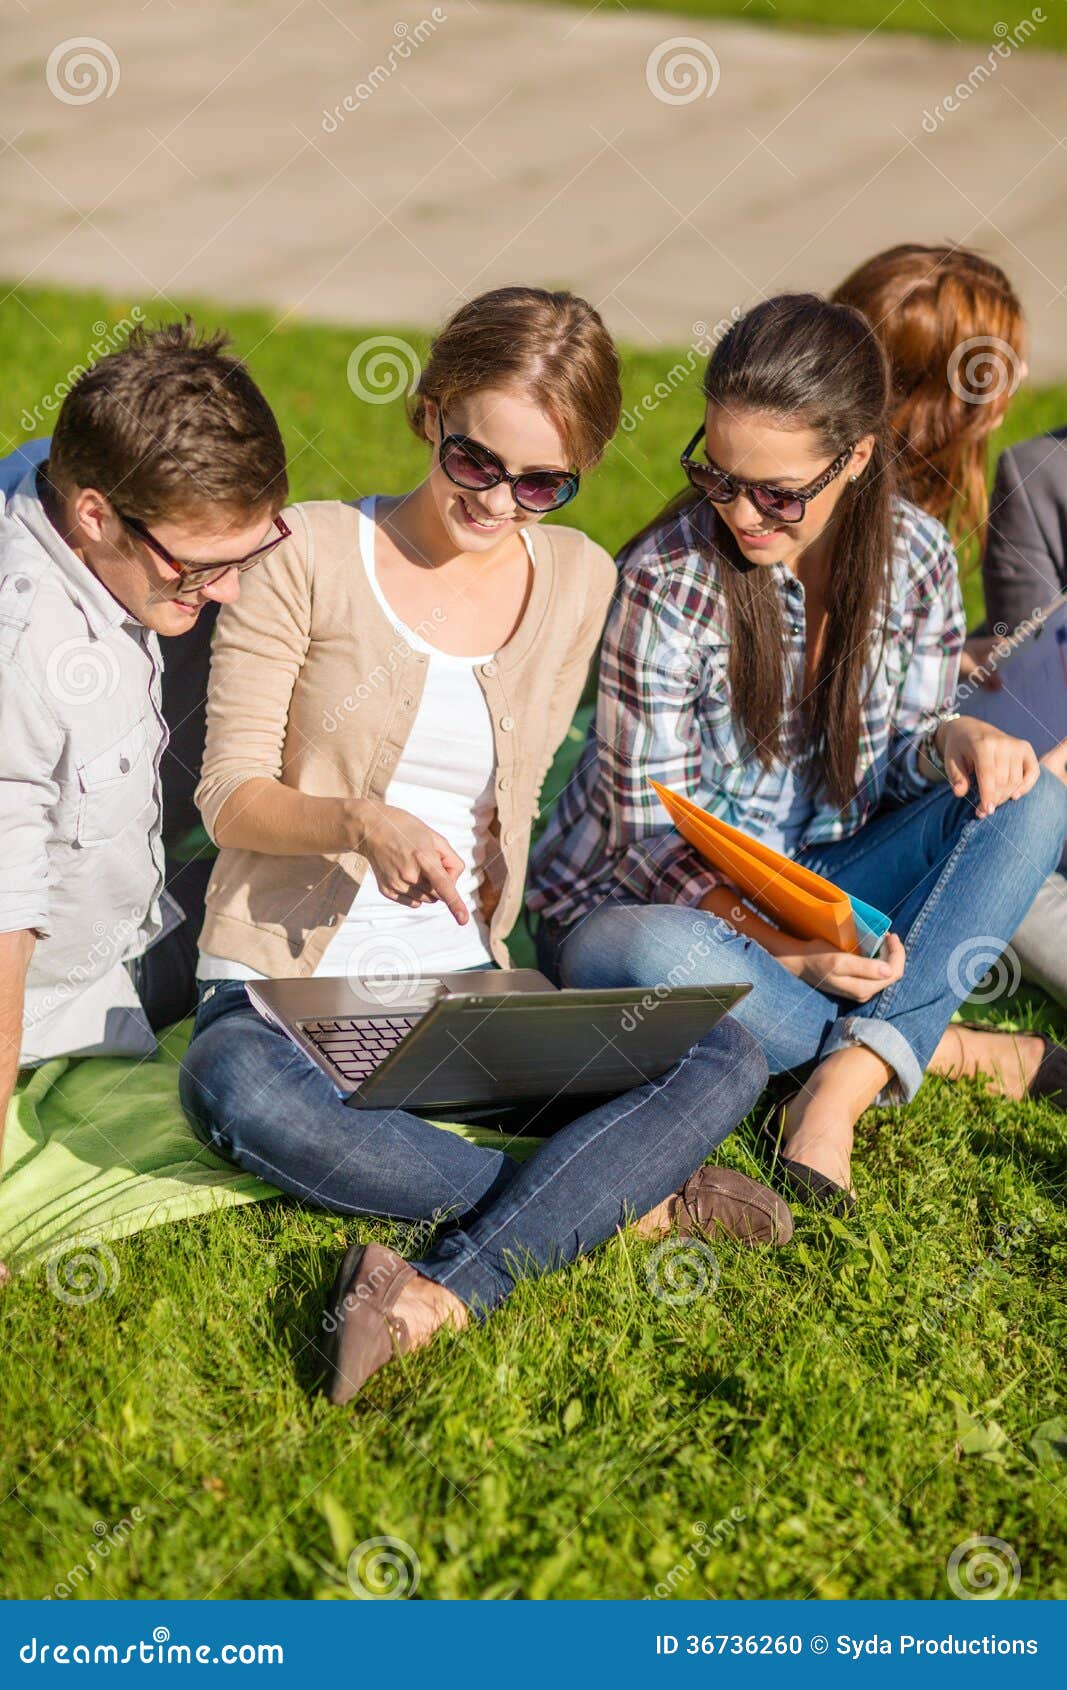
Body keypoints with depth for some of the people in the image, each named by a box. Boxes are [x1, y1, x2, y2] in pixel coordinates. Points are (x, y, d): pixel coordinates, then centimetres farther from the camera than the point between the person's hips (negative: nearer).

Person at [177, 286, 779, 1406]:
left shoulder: (577, 581, 8)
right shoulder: (308, 554, -4)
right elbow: (230, 797, -5)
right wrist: (360, 821, -25)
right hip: (284, 977, -3)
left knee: (725, 1056, -22)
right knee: (236, 1091, -40)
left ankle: (443, 1294, -36)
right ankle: (624, 1199, -25)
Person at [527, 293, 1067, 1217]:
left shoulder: (915, 554, -6)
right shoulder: (670, 583, -19)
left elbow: (896, 764, 3)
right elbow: (659, 836, -17)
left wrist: (949, 739, -22)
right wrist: (784, 950, -33)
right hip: (649, 900, -4)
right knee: (658, 958, -41)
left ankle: (845, 1082, -29)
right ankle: (941, 1049, -20)